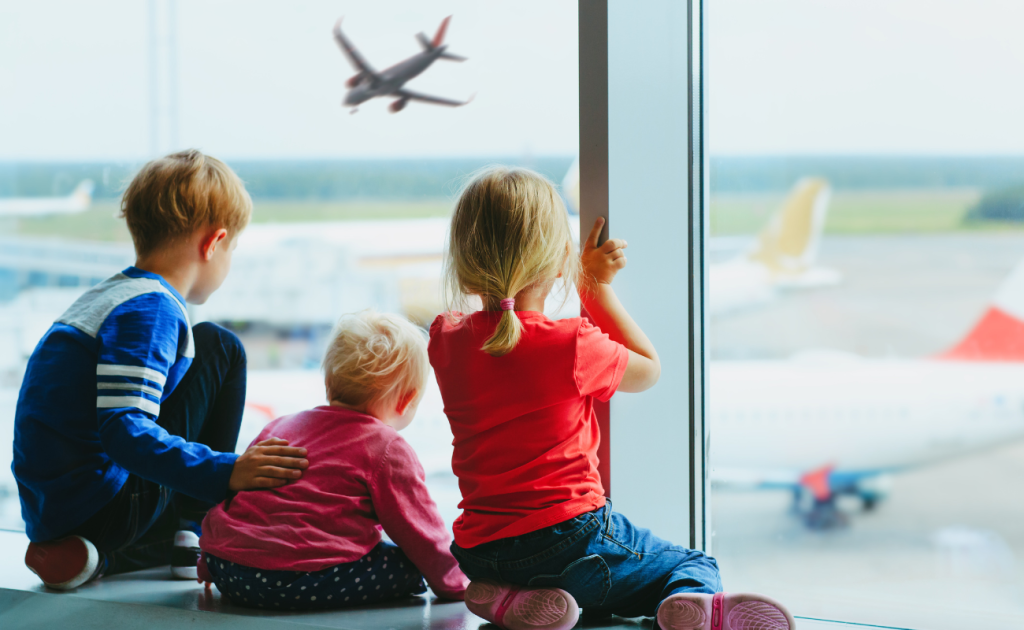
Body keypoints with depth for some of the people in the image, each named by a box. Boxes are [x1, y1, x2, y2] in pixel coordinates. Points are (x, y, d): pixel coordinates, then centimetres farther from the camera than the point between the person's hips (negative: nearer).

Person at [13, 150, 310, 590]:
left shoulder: (110, 296, 16)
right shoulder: (151, 310, -16)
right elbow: (125, 431, -28)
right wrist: (224, 472, -34)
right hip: (105, 509, -10)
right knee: (217, 348, 0)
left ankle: (98, 556, 10)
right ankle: (196, 536, -1)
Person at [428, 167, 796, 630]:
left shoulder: (445, 341, -1)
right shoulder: (574, 347, -14)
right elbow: (648, 370, 9)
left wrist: (584, 277, 29)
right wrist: (598, 288, 16)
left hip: (480, 552, 5)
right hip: (569, 536, -4)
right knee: (695, 565, 15)